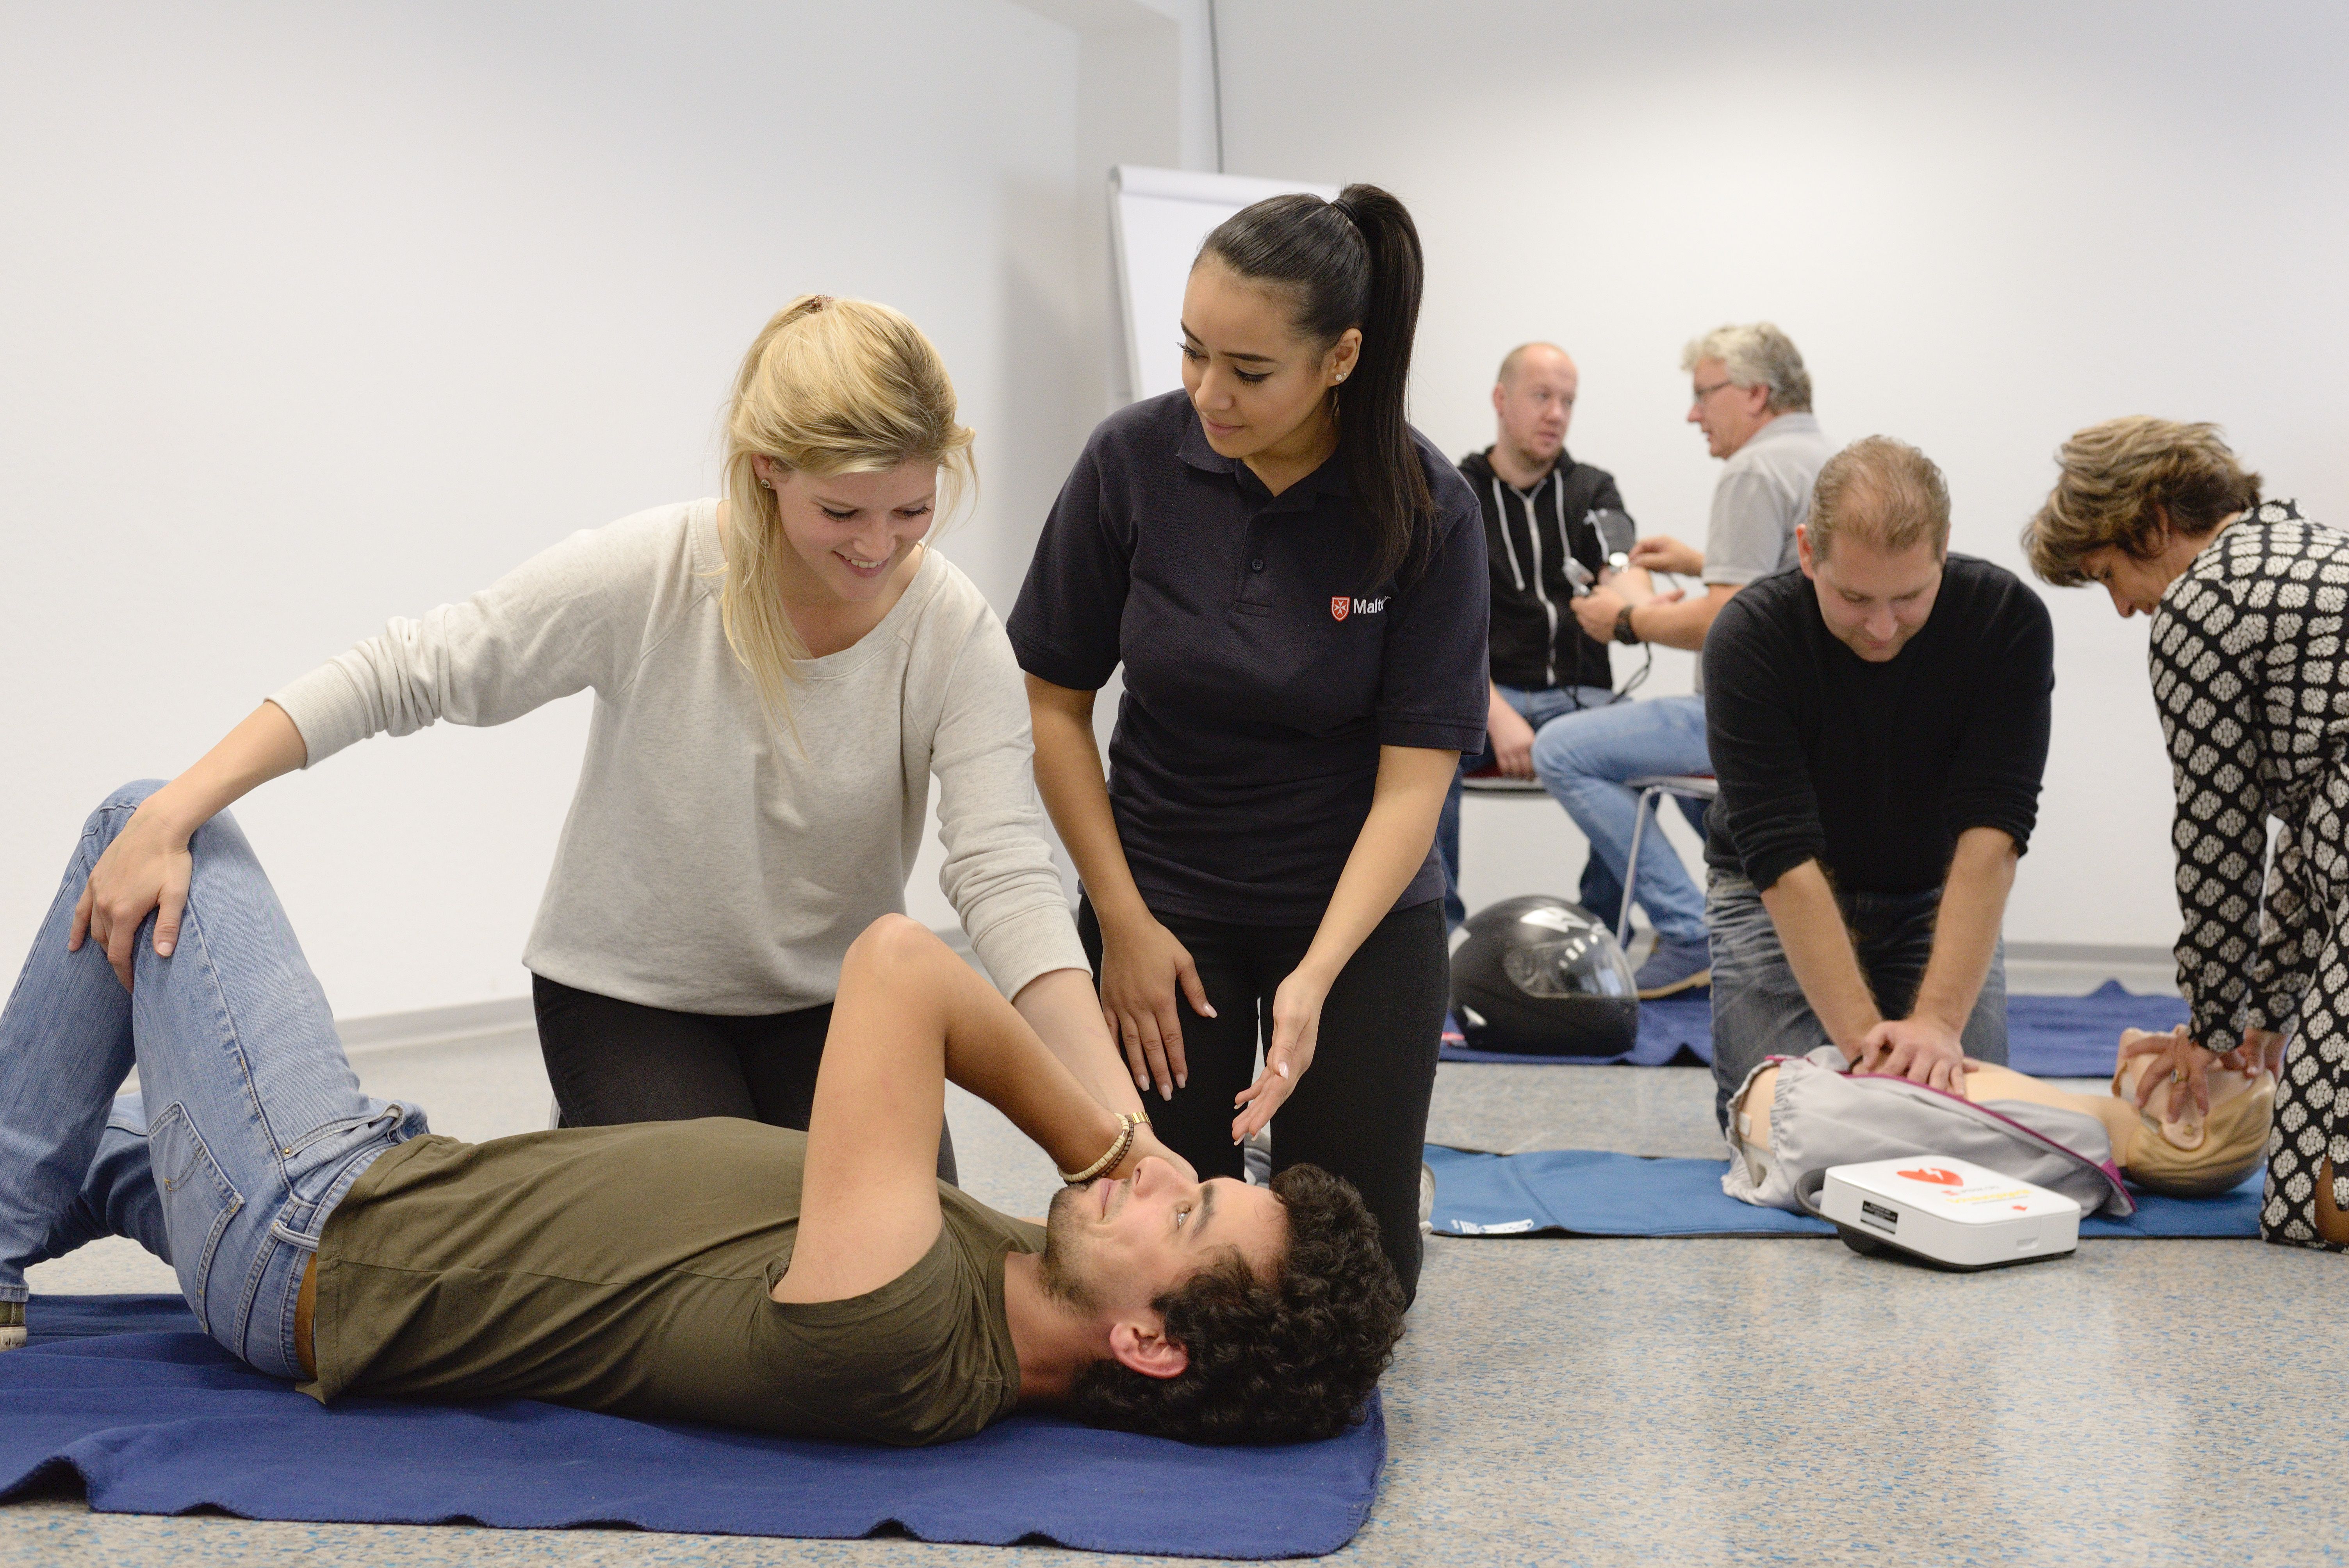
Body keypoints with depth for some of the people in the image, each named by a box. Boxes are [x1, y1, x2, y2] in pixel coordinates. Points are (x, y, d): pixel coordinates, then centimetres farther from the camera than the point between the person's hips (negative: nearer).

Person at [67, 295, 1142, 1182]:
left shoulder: (956, 636, -18)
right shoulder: (646, 578, -22)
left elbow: (1007, 878, -26)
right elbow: (405, 675, -18)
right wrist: (170, 816, -25)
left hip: (831, 1004, 3)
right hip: (631, 996, -3)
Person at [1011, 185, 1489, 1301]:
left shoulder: (1425, 509, -17)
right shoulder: (1134, 459, -14)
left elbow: (1415, 775, -17)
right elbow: (1053, 705, -5)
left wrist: (1314, 978, -28)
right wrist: (1123, 922, -7)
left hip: (1361, 910, 0)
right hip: (1166, 899, 1)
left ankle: (1371, 1142, 31)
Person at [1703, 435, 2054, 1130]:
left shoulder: (2008, 621, -24)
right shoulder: (1750, 636, -29)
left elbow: (1990, 833, -29)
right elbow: (1785, 861, -32)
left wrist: (1938, 1020, -39)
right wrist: (1864, 1040, -40)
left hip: (1939, 897, 2)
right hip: (1778, 893, -1)